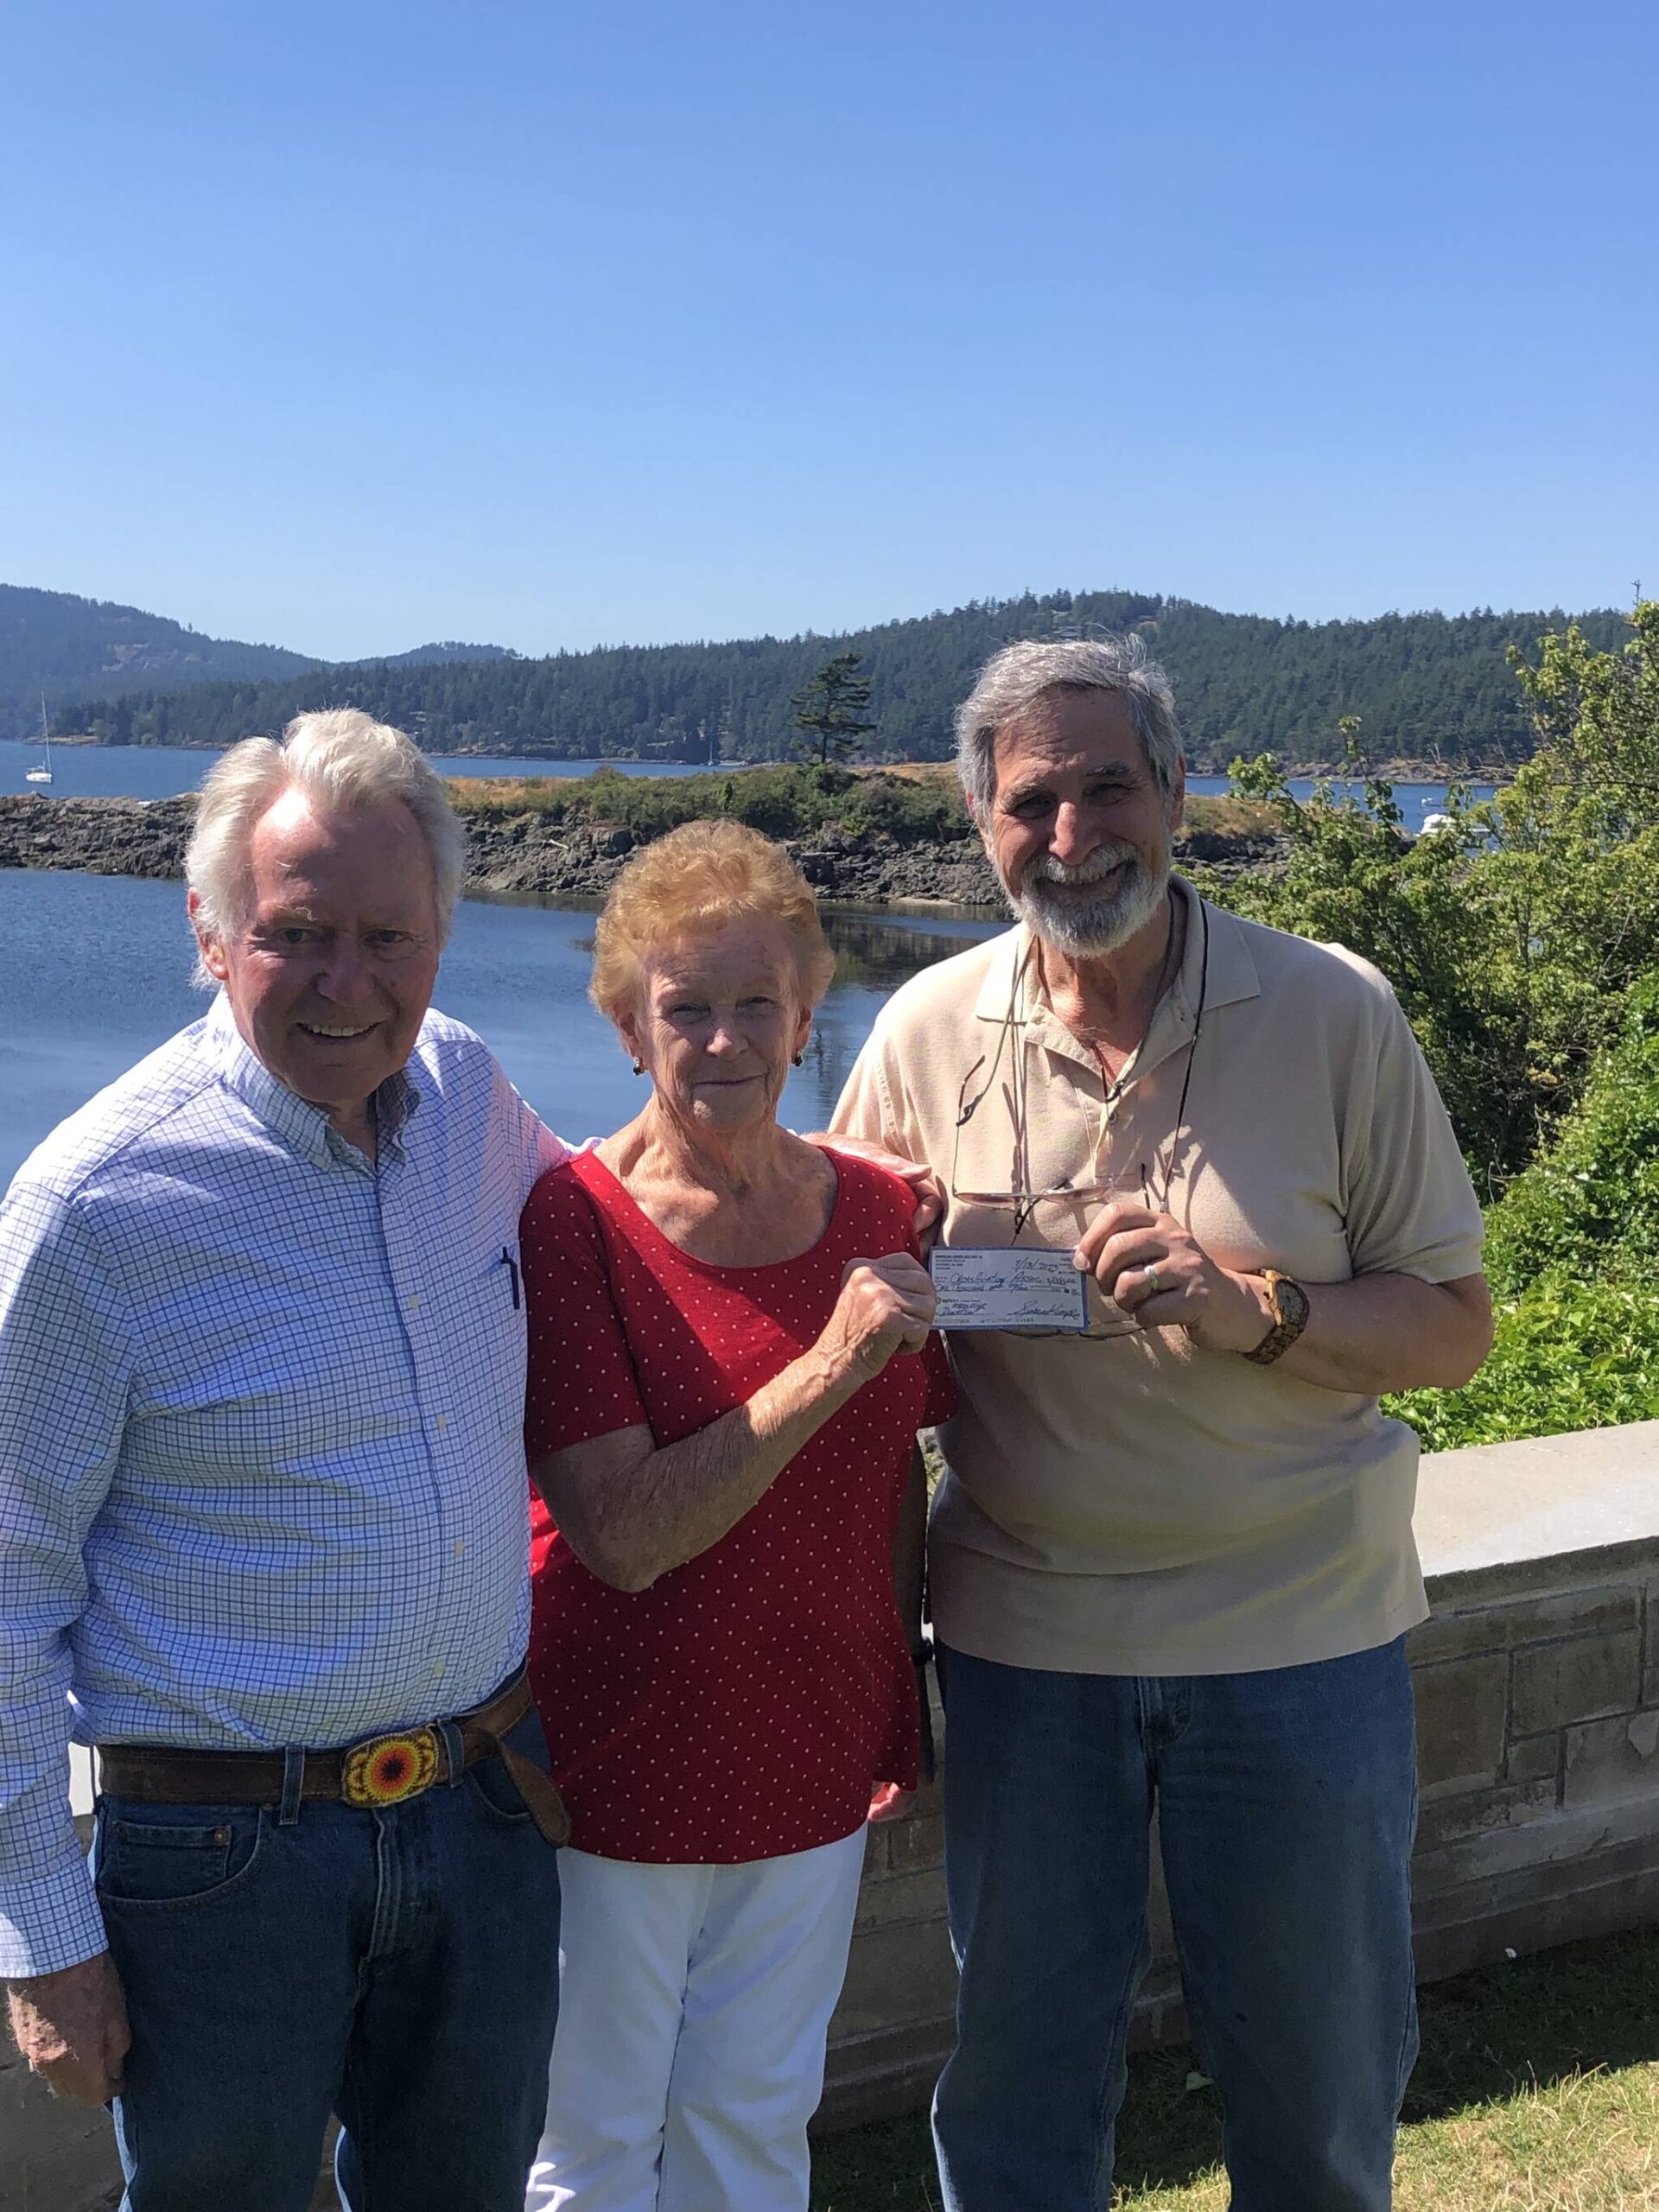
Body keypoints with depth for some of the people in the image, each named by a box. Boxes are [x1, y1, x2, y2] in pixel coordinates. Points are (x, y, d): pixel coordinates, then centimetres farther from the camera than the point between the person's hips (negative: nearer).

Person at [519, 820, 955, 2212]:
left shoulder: (873, 1210, -2)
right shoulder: (570, 1223, -17)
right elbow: (624, 1536, -23)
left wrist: (897, 1713, 7)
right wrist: (828, 1367, -29)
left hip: (811, 1768, 4)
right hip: (613, 1778, -4)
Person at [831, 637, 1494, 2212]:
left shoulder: (1332, 1012, -7)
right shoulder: (928, 1032, -3)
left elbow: (1452, 1325, -5)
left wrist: (1251, 1307, -22)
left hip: (1296, 1627, -1)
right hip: (1022, 1627, 1)